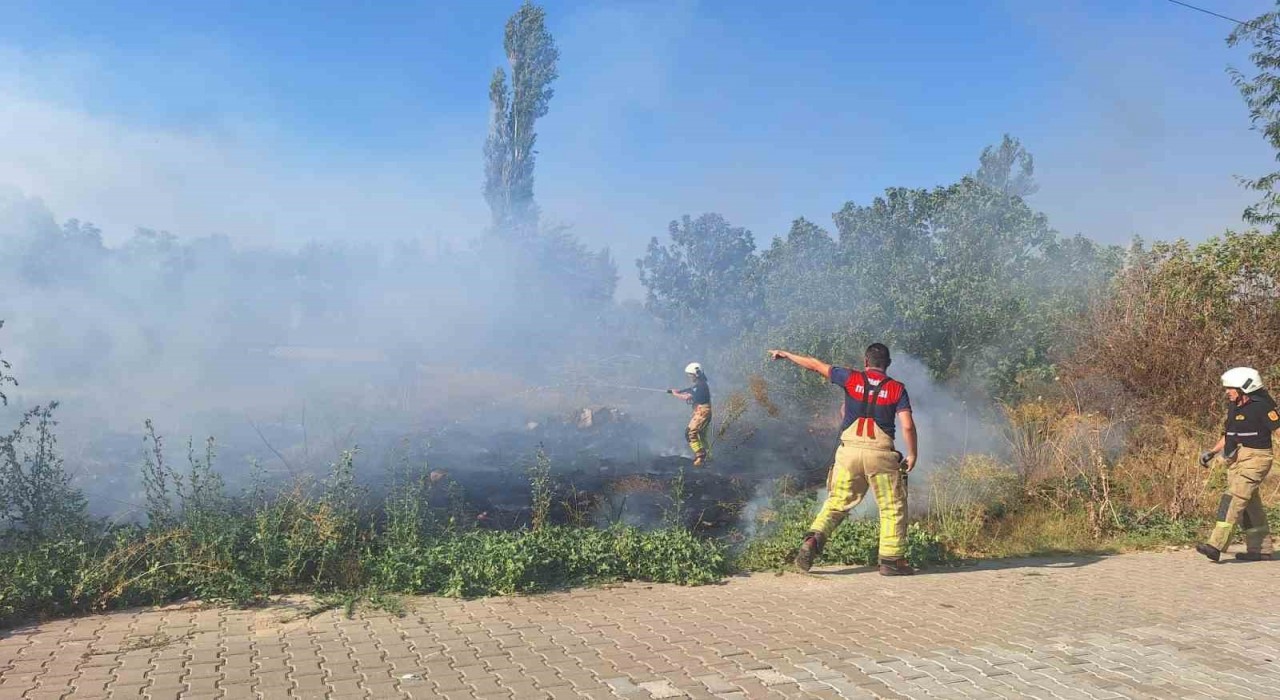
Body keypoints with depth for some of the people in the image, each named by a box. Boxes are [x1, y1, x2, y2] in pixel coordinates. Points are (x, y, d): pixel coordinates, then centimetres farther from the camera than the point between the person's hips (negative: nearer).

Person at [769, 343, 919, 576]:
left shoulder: (852, 379, 4)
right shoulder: (897, 389, 2)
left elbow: (816, 365, 12)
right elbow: (908, 426, -7)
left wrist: (786, 355, 24)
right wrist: (912, 454, 6)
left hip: (849, 450, 2)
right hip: (880, 453, -1)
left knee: (837, 502, 11)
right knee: (892, 508, 10)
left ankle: (814, 538, -8)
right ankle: (891, 560, 10)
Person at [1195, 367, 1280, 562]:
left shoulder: (1261, 406, -12)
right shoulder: (1234, 407, 14)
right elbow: (1228, 435, 22)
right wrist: (1211, 452, 13)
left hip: (1254, 460, -9)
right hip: (1235, 461, 9)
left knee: (1233, 500, -16)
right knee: (1250, 506, 14)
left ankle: (1216, 546, -22)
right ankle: (1261, 550, 24)